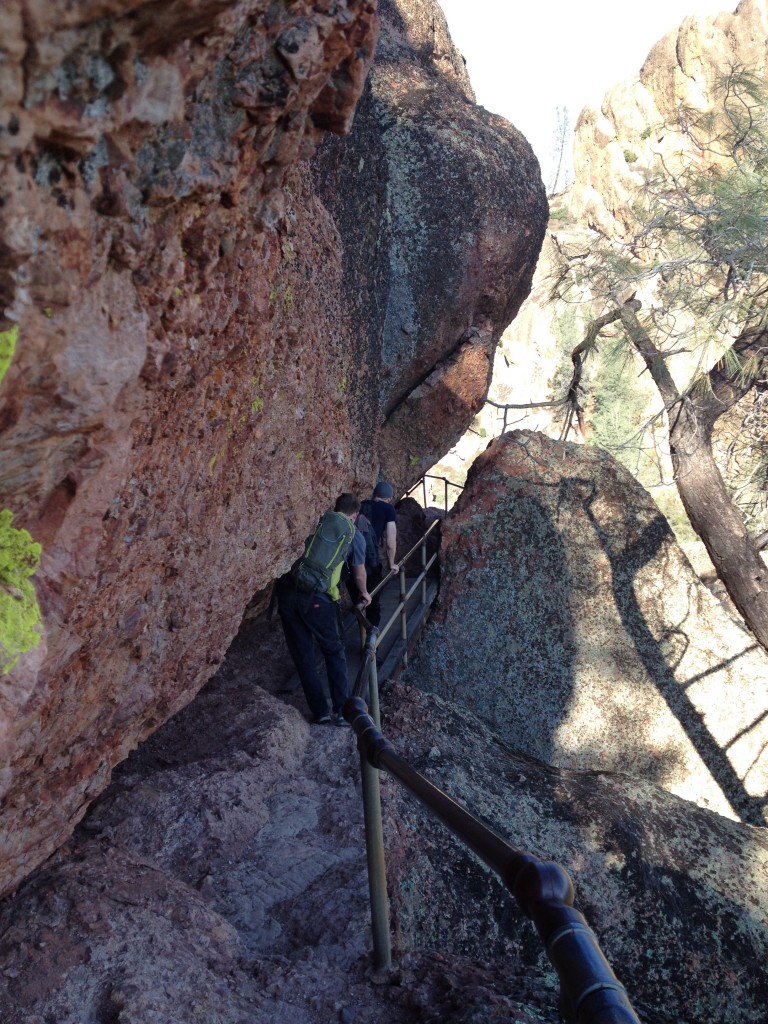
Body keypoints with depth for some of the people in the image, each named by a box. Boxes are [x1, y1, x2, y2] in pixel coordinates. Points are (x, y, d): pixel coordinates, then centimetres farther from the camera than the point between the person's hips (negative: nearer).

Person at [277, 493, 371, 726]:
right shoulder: (354, 536, 11)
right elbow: (359, 576, 24)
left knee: (303, 655, 14)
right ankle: (342, 710, 17)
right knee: (334, 651, 17)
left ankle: (320, 711, 23)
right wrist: (364, 594, 44)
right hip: (316, 597, -3)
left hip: (287, 591, 3)